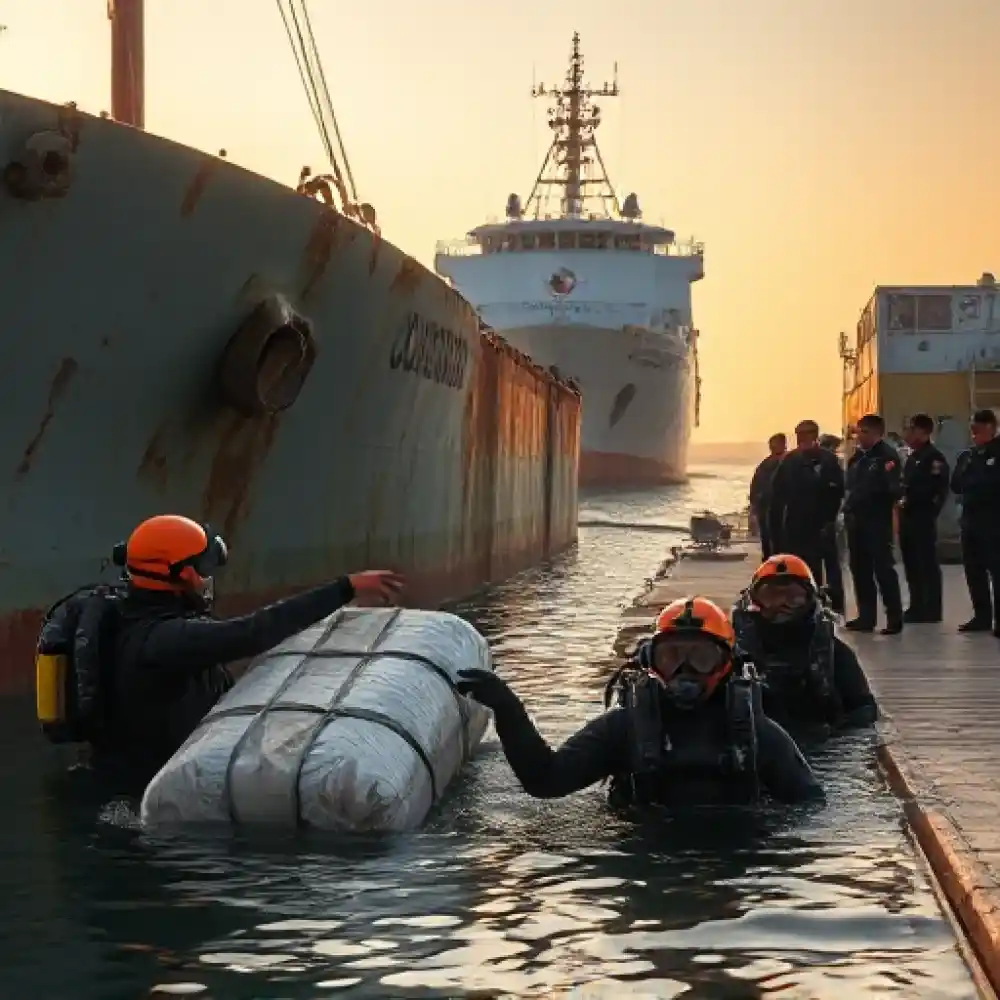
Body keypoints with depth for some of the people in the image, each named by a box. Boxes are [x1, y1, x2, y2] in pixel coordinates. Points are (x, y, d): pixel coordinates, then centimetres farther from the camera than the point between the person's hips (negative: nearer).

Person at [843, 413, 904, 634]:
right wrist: (849, 510, 11)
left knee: (883, 569, -8)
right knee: (860, 569, 11)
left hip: (877, 520, -8)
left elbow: (895, 487, -19)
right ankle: (866, 617, 18)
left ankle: (895, 618, -4)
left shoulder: (887, 456, -10)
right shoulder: (857, 457, 15)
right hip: (856, 520, 8)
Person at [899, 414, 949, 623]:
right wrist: (902, 500, 7)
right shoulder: (912, 457, 19)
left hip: (922, 517, -10)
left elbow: (936, 488, -19)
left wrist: (909, 501, -17)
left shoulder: (933, 457, -10)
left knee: (927, 564, -5)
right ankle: (917, 607, 19)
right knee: (911, 564, 12)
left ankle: (932, 610, -3)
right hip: (908, 517, 10)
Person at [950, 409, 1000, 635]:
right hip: (970, 520, 7)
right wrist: (982, 486, -8)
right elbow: (956, 485, 7)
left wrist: (971, 484, -7)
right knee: (974, 571, 9)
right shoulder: (966, 456, 15)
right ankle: (982, 616, 17)